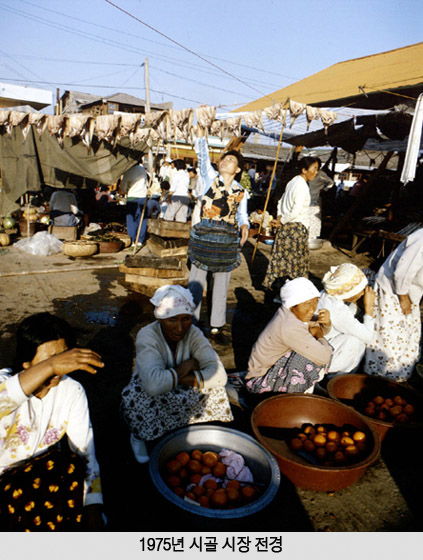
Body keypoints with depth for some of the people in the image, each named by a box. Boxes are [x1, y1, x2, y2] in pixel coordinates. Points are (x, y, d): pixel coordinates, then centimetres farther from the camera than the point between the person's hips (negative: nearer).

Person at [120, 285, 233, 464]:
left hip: (182, 396, 3)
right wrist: (188, 365, -30)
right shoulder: (147, 336, -27)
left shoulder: (193, 333, -16)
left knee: (211, 382, -23)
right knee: (137, 393, -35)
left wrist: (183, 378, -37)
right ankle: (138, 436, -2)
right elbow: (154, 384, -44)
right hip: (153, 400, -3)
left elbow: (219, 374, -27)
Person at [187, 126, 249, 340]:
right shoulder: (210, 177, 3)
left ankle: (216, 327, 20)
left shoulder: (241, 192, 9)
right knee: (196, 282, 0)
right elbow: (203, 158, -8)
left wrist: (245, 226, -7)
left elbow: (242, 214, 13)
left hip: (227, 241, 2)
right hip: (204, 236, -2)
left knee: (221, 284, 8)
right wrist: (201, 137, -20)